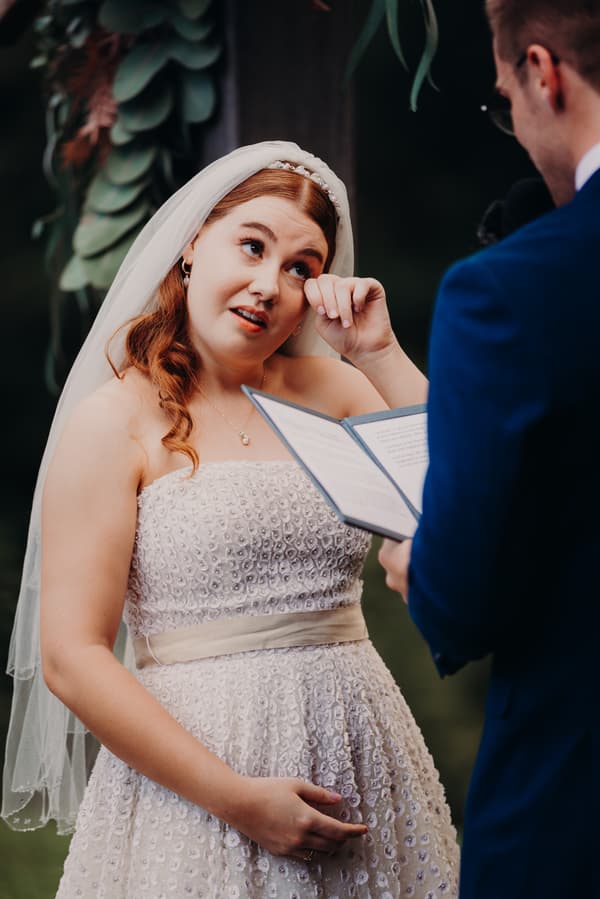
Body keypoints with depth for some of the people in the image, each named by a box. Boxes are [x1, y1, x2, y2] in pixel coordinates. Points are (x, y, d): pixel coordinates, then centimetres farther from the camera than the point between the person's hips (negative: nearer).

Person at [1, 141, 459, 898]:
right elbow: (73, 657, -10)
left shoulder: (327, 388, 7)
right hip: (193, 780, -4)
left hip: (359, 761, 4)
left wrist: (380, 354, -4)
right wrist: (238, 800, -14)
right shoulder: (116, 419, -5)